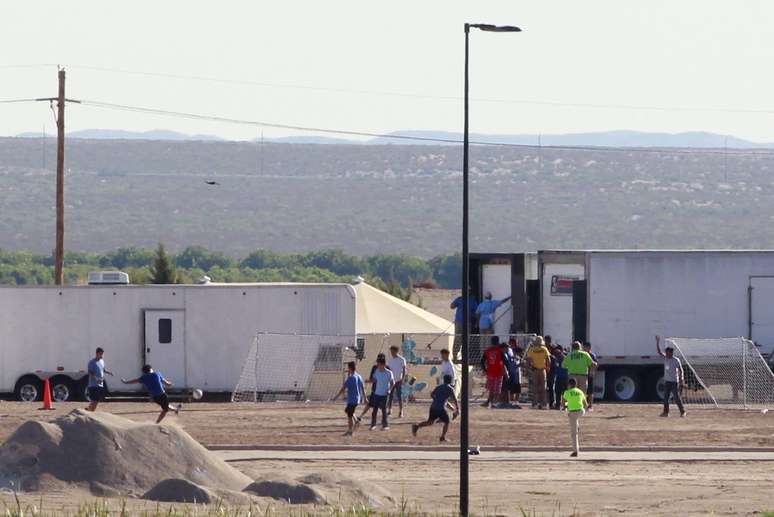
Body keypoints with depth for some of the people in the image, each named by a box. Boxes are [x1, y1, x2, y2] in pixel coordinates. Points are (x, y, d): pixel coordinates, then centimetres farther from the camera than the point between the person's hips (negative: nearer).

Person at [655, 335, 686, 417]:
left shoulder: (676, 360, -10)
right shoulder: (665, 358, 6)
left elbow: (680, 370, -8)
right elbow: (659, 351, 7)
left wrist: (682, 380, -14)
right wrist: (657, 342, -4)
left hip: (674, 381, -6)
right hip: (667, 381, 6)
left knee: (677, 397, -6)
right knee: (665, 398, 6)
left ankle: (682, 412, 0)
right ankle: (666, 412, 11)